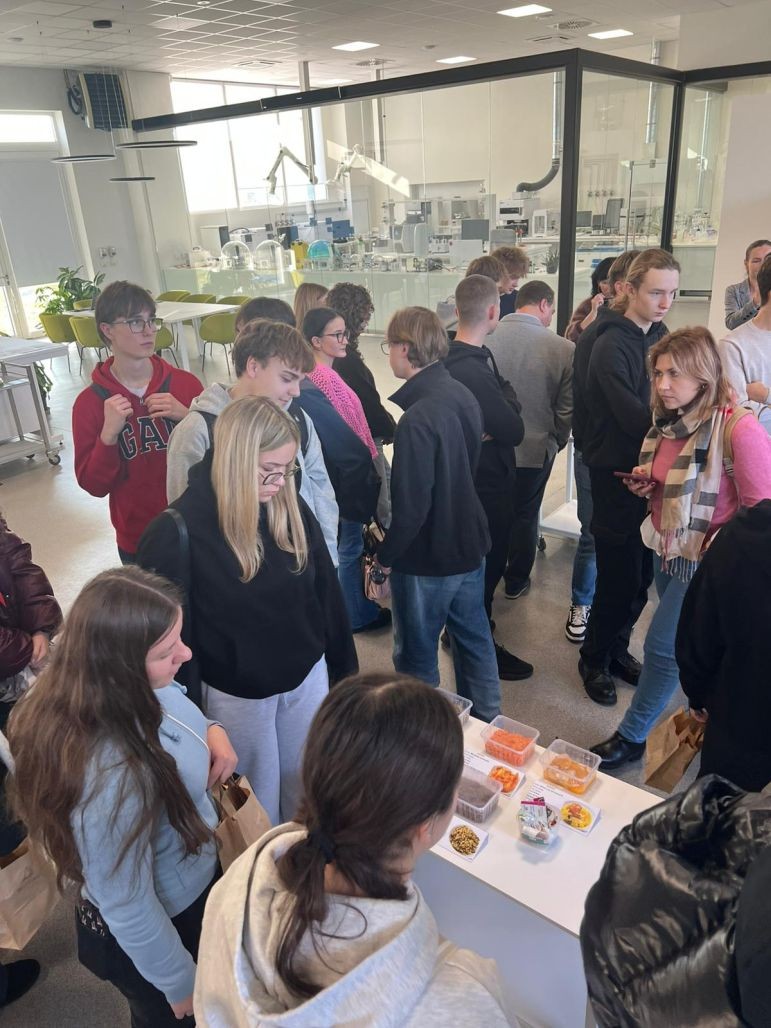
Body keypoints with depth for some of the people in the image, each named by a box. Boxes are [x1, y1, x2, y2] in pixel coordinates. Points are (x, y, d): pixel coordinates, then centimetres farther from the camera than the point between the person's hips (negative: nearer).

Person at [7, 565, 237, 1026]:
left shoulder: (129, 688, -20)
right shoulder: (113, 774, -42)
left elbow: (173, 712, 4)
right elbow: (125, 909, -28)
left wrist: (210, 730, -17)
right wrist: (182, 984, -12)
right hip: (154, 933, -6)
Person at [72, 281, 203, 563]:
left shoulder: (185, 383, -5)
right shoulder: (89, 403, -6)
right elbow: (94, 485, -6)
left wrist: (187, 417, -17)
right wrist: (108, 435, -21)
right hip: (138, 540, -1)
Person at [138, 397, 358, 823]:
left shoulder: (292, 508, -9)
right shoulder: (179, 530, -23)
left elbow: (326, 591, 2)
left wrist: (343, 667, 8)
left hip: (307, 676, 4)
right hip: (236, 693, -4)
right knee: (258, 801, 20)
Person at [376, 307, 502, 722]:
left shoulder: (417, 419, -26)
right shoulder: (463, 395, -1)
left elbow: (410, 505, -25)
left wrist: (385, 555, -11)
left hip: (426, 557, -8)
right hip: (469, 544, 8)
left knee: (417, 656, 12)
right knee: (473, 637, 22)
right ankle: (486, 719, 39)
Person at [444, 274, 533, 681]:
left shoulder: (453, 357, 2)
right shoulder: (474, 371, -30)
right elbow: (514, 430, -22)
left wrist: (487, 429, -15)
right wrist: (508, 392, -9)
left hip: (467, 476, 10)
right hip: (486, 482, -10)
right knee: (487, 563, 7)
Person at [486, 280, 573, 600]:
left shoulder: (486, 337, -13)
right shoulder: (563, 349, -16)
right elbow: (566, 409, -8)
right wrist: (556, 442, 12)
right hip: (535, 448, -1)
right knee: (524, 514, 17)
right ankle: (516, 580, 32)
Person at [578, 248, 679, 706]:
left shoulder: (660, 335, 9)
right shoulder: (612, 346, -15)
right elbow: (634, 417, -23)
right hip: (618, 475, -7)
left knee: (642, 576, 15)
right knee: (620, 579, 0)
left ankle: (617, 647, 34)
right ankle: (594, 660, 21)